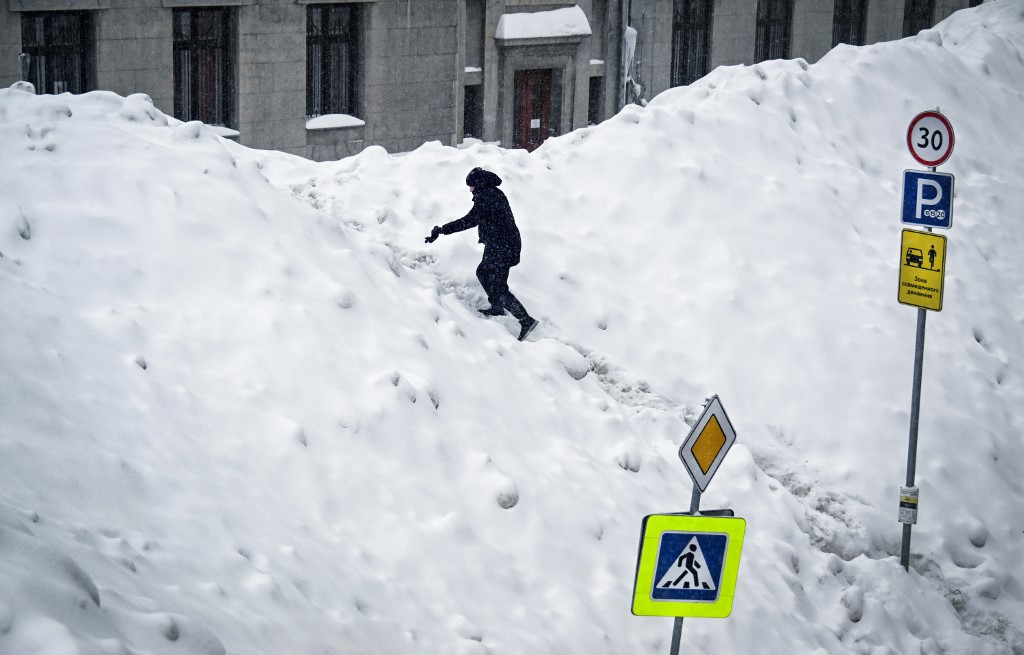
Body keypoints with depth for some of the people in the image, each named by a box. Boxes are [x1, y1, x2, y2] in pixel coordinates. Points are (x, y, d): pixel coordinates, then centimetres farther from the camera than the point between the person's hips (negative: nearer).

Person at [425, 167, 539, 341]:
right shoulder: (495, 194, 12)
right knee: (482, 272, 26)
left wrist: (442, 230, -27)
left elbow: (471, 220, -26)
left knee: (499, 288, -9)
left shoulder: (486, 197, -19)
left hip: (501, 248, -10)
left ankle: (526, 320, -12)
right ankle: (497, 308, 37)